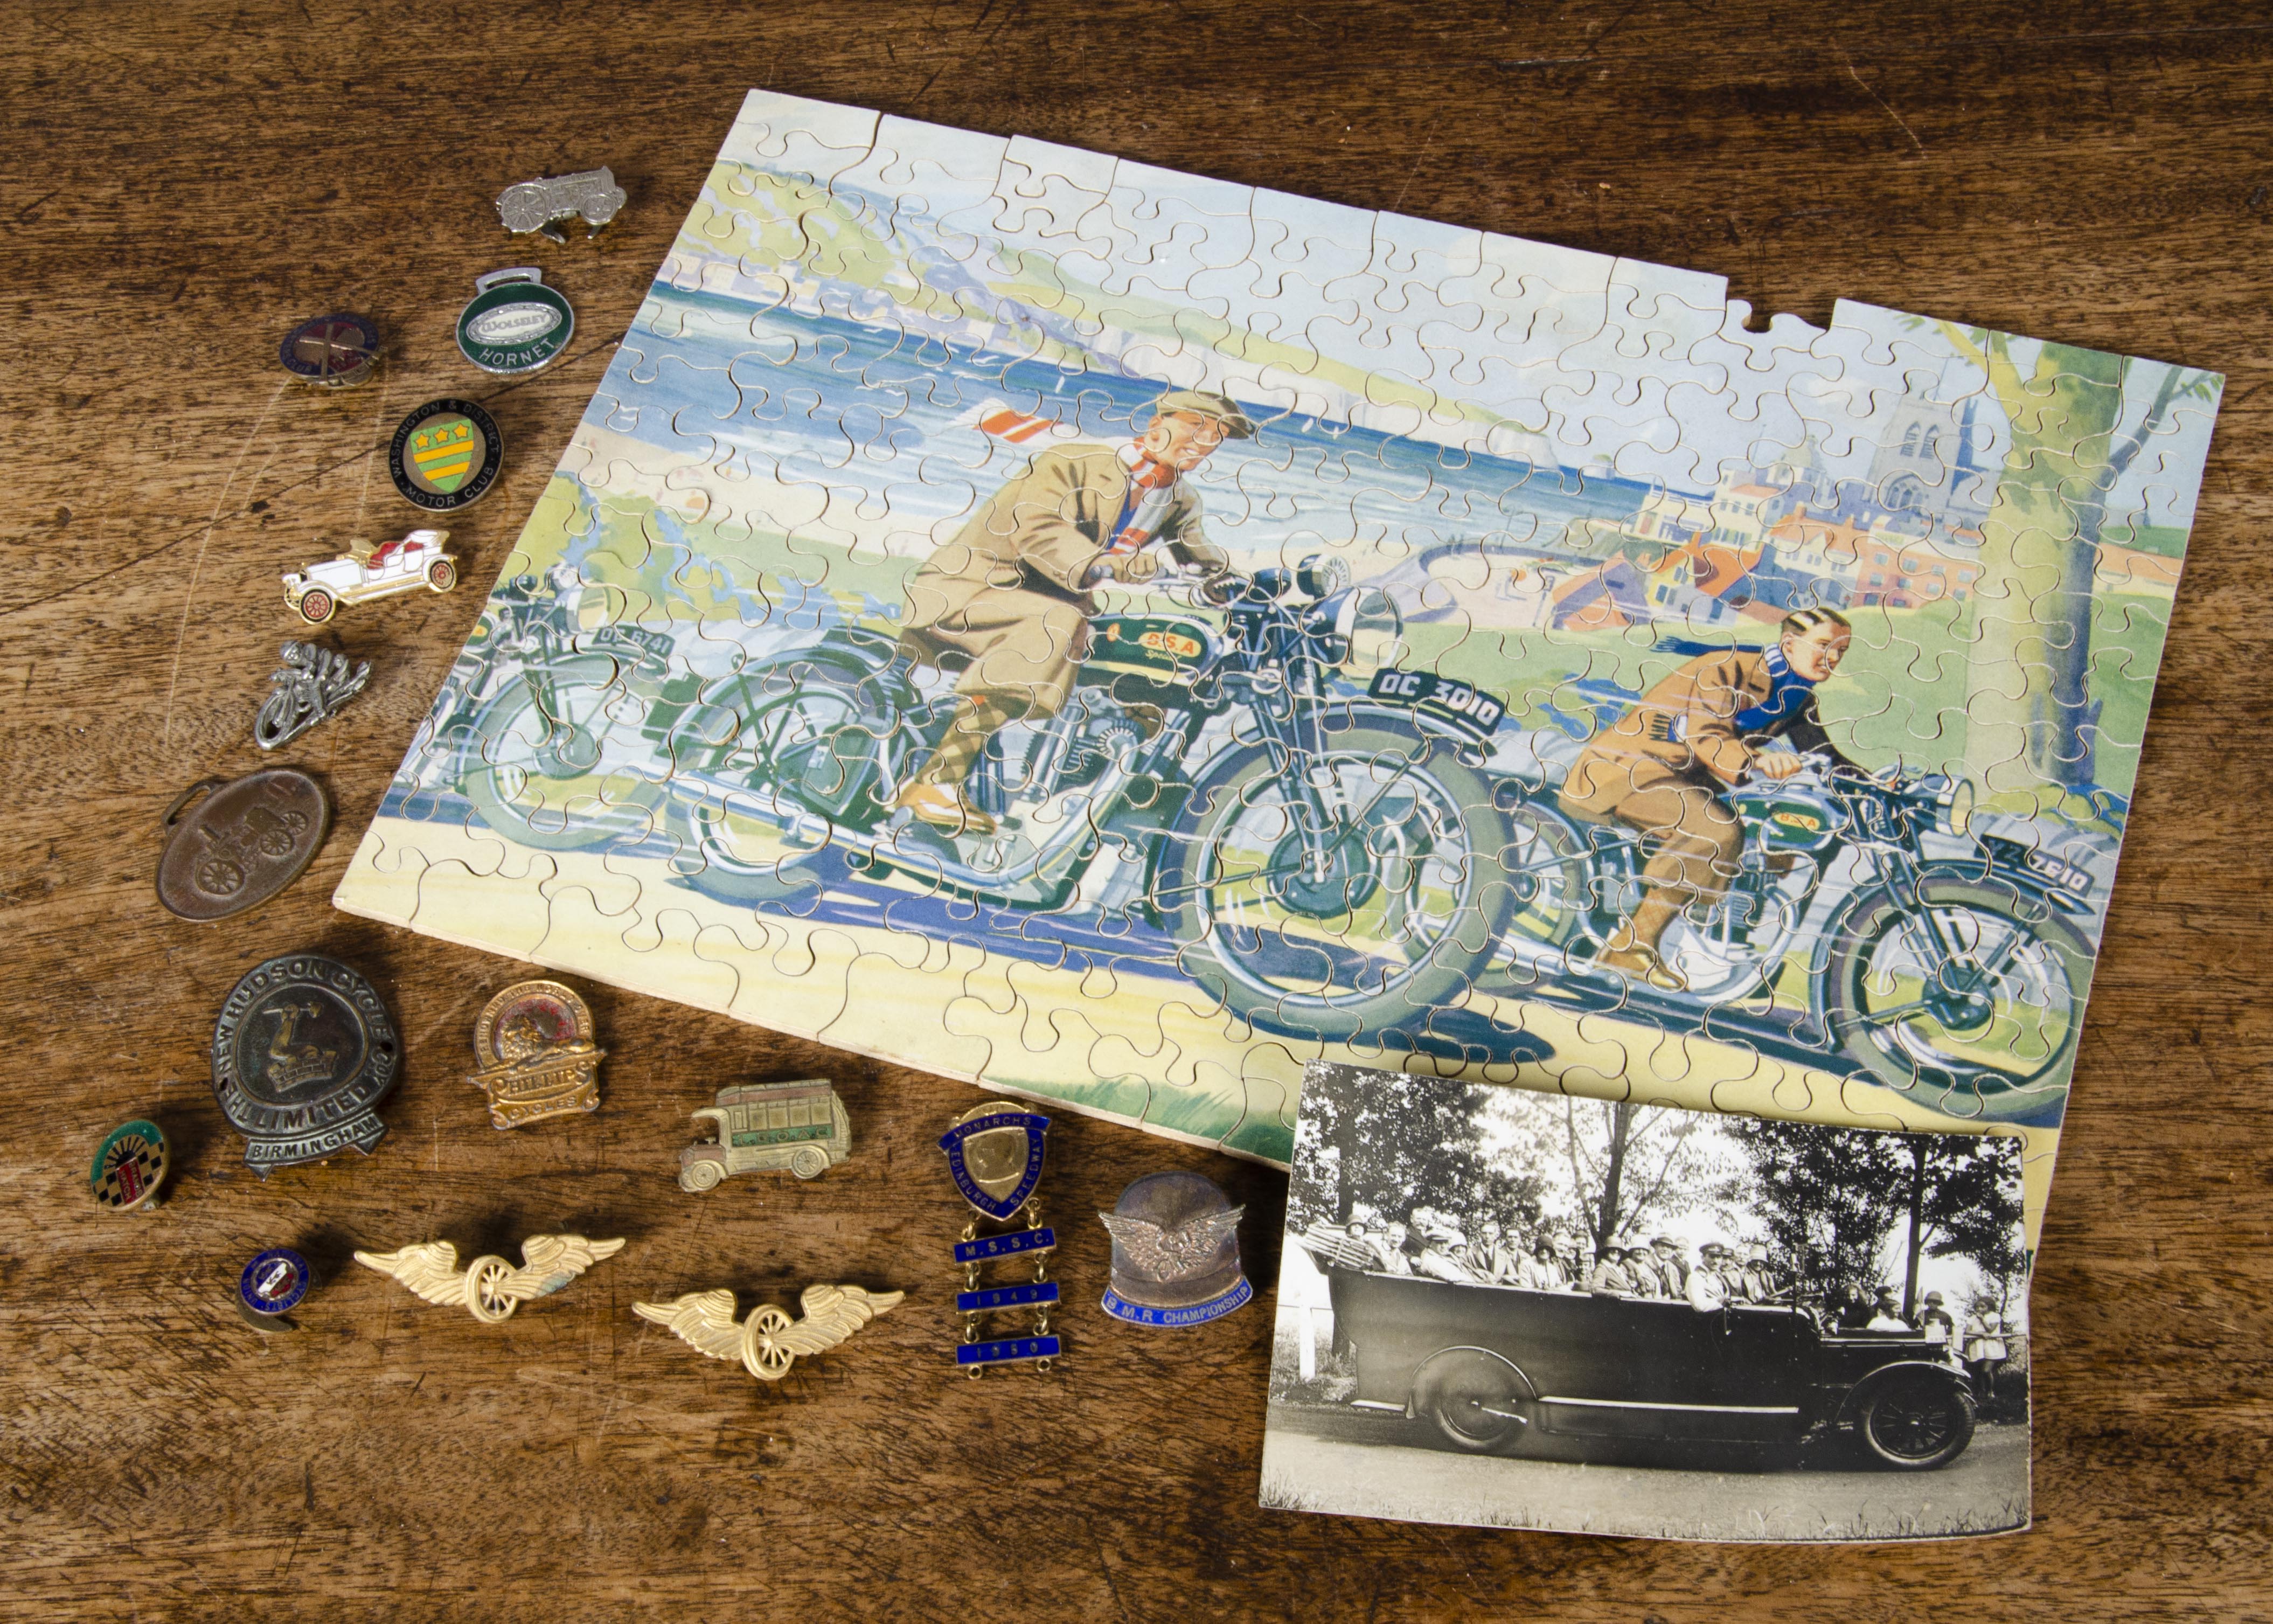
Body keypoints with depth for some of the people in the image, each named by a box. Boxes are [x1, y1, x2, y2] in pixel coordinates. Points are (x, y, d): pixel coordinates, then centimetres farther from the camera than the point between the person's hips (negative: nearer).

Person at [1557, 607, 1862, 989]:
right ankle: (1631, 945, -27)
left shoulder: (1797, 699, 10)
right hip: (1628, 769, -10)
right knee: (1719, 831, -31)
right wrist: (1758, 761, -49)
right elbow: (1707, 736, -30)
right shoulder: (1726, 670, -17)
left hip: (1687, 780, 10)